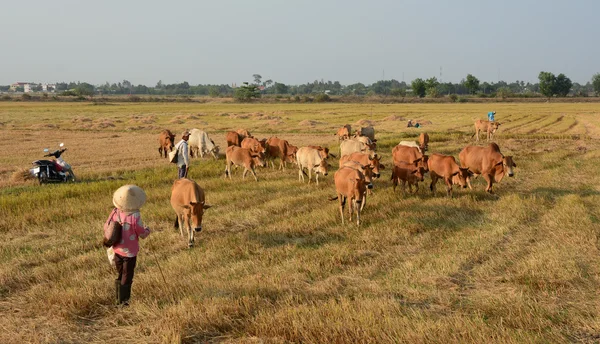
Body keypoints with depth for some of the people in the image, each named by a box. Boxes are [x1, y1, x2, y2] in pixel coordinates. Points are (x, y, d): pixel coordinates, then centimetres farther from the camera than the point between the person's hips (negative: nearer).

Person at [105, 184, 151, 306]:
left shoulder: (115, 213, -8)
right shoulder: (135, 216, -23)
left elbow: (106, 229, 2)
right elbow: (142, 234, -14)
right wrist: (147, 230, 9)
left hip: (117, 250, 5)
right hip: (130, 252, -5)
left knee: (120, 275, 22)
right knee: (127, 277, 9)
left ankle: (118, 298, 31)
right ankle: (123, 300, 15)